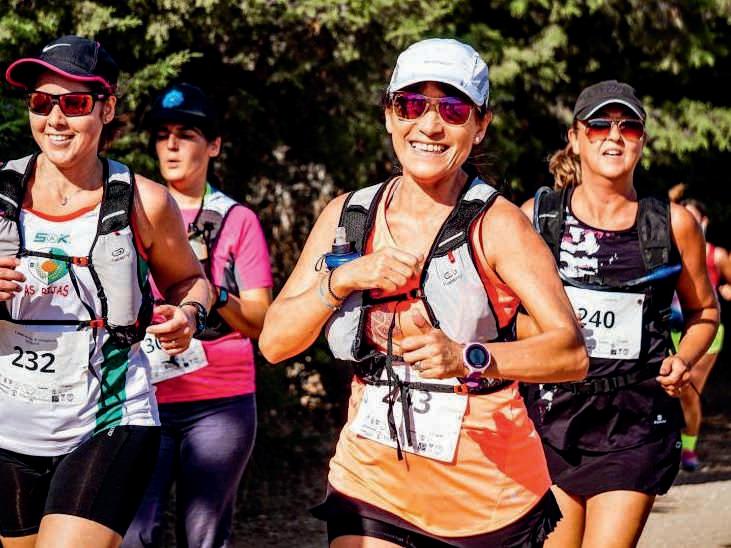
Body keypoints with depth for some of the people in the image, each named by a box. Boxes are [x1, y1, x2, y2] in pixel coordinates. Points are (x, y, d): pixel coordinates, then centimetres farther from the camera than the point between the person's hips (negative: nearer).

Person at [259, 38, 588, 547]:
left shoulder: (496, 223, -10)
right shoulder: (348, 215, 3)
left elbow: (572, 353, -20)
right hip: (372, 480, 3)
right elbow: (274, 342, 0)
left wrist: (467, 358, -36)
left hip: (489, 492, -2)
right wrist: (344, 278, -16)